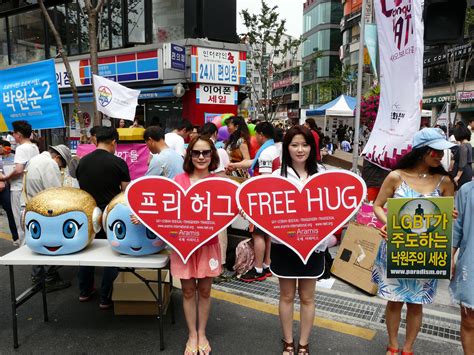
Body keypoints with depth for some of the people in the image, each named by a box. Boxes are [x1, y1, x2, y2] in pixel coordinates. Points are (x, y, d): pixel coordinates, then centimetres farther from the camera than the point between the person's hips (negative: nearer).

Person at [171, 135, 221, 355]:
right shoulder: (179, 180, -5)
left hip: (208, 242, 1)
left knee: (204, 290, 15)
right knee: (188, 290, 12)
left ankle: (202, 334, 36)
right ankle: (192, 335, 33)